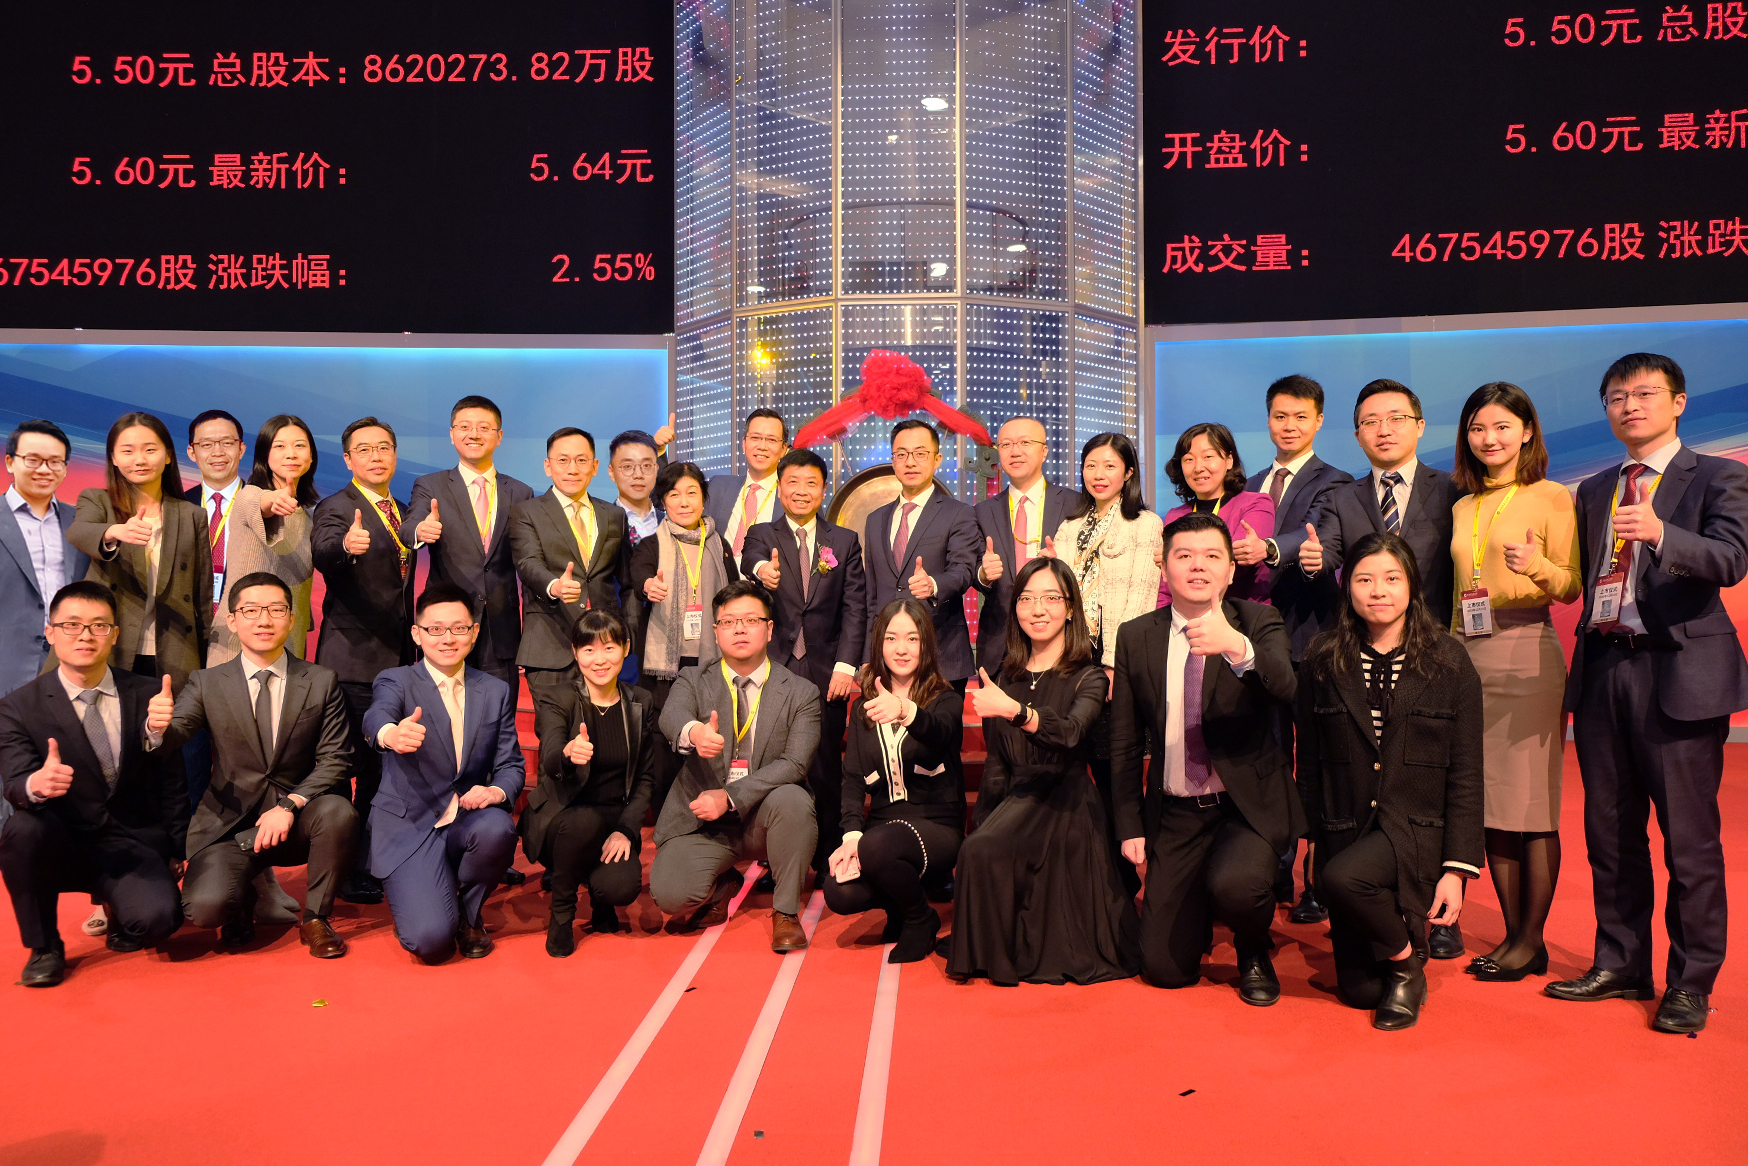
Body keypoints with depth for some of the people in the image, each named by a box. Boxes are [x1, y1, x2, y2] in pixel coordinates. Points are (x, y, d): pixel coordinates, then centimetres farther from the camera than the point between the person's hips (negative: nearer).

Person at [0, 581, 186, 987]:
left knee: (158, 917, -28)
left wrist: (179, 852, 1)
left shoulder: (147, 697, 1)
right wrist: (36, 785, -40)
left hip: (133, 847, -1)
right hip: (61, 846, 1)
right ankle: (44, 948, -8)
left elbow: (172, 781, 4)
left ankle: (125, 915, 12)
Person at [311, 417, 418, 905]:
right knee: (343, 769, -2)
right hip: (353, 661, -8)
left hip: (396, 658, 8)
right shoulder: (336, 508, -9)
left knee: (381, 766, 17)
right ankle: (342, 875, 8)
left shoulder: (403, 512, 14)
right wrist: (346, 545, -53)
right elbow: (320, 551, -32)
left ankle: (371, 862, 32)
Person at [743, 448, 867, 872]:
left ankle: (828, 858, 15)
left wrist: (846, 665, -8)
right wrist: (761, 569, -39)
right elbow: (751, 557, -15)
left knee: (826, 767, 4)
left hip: (826, 672, 0)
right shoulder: (762, 535, 9)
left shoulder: (846, 541, 9)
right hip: (774, 667, 0)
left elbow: (855, 609, 3)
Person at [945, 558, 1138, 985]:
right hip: (1015, 801, 5)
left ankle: (999, 958, -4)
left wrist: (1013, 710, -44)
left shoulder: (1088, 677, -2)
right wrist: (978, 830, 2)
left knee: (985, 853, -29)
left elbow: (1070, 731, -26)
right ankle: (985, 953, 4)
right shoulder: (1005, 677, 12)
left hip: (1065, 807, -5)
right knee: (976, 851, -25)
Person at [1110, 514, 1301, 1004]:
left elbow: (1285, 688, -26)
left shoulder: (1258, 623, -3)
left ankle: (1254, 954, 4)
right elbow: (1124, 742, 7)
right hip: (1175, 813, 2)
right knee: (1165, 968, -1)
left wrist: (1237, 647, -46)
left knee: (1235, 885, -34)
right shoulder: (1135, 637, 2)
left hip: (1250, 803, -2)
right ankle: (1201, 910, 35)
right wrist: (1130, 826, 2)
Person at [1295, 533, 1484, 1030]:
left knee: (1343, 877, -33)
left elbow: (1465, 774, -3)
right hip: (1347, 832, 3)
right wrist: (1317, 843, 2)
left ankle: (1408, 963, -3)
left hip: (1416, 829, -2)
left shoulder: (1448, 663, -2)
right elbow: (1310, 764, 5)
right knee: (1358, 988, 3)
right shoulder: (1325, 661, 2)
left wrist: (1456, 868, -9)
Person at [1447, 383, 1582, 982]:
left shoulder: (1551, 496, 2)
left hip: (1527, 653, -5)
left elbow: (1570, 588, -2)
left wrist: (1537, 565, -21)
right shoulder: (1462, 508, 17)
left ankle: (1532, 942, 8)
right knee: (1488, 802, 5)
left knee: (1531, 804, -2)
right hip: (1467, 655, 5)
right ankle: (1511, 935, 14)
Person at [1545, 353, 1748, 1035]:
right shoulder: (1593, 491, 18)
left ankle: (1691, 984, 11)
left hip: (1679, 672, -5)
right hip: (1603, 669, 5)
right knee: (1610, 832, 11)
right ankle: (1621, 965, 24)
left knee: (1688, 837, -1)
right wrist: (1583, 672, 8)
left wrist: (1660, 534, -33)